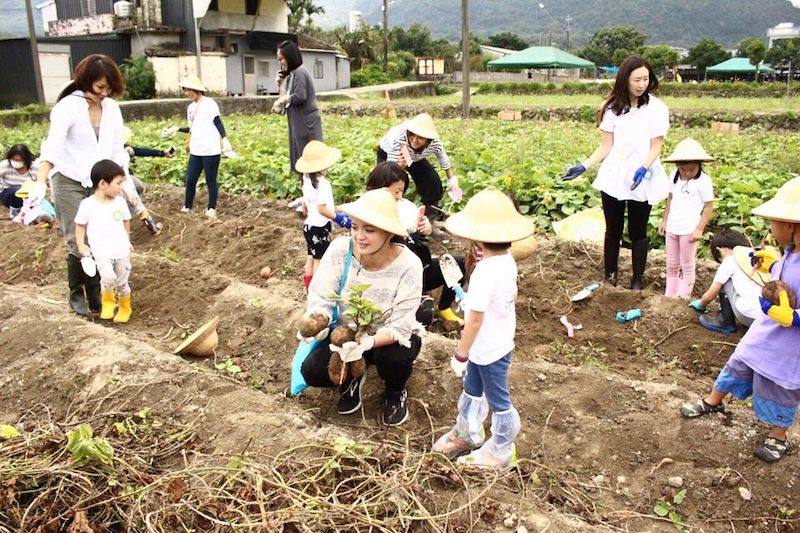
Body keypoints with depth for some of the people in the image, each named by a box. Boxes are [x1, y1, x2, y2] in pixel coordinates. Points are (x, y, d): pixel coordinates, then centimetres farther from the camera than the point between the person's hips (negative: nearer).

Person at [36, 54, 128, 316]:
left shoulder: (112, 108, 1)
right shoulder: (68, 106, -15)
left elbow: (117, 149, 7)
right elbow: (52, 145, -27)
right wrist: (41, 184, -37)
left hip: (99, 183, 4)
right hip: (69, 182, -4)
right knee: (79, 244, -3)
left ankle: (95, 293, 18)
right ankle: (76, 295, 16)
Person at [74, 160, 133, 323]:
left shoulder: (120, 201, -2)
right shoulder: (87, 204, -11)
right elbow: (80, 225, 1)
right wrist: (81, 245, -5)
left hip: (122, 250, 3)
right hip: (101, 252, -3)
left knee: (122, 282, 11)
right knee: (108, 277, -25)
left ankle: (125, 308, 36)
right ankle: (108, 300, 7)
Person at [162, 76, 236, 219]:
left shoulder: (209, 104, -7)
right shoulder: (191, 107, 16)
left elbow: (218, 123, -11)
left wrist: (225, 140, -21)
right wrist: (177, 129, 19)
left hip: (210, 151, -7)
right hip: (195, 151, 7)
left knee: (211, 180, 3)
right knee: (190, 180, 9)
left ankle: (212, 208, 14)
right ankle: (187, 206, 22)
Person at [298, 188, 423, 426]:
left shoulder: (408, 265, -29)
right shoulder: (340, 249, -22)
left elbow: (400, 326, -30)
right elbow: (320, 298, -19)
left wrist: (367, 342, -47)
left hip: (391, 338, -2)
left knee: (393, 356, -35)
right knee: (313, 371, -20)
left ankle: (395, 392, 4)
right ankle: (352, 378, 17)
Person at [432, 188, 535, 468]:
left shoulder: (485, 273, -32)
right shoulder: (507, 261, -3)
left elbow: (475, 320, -27)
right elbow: (512, 297, 10)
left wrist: (460, 354, -15)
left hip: (490, 350, -9)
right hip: (499, 341, 9)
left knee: (499, 402, 12)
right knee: (472, 389, 26)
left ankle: (500, 452, 33)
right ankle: (467, 433, 48)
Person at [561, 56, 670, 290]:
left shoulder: (656, 108, -5)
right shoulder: (613, 108, 3)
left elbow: (656, 146, -7)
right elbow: (606, 146, 3)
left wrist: (643, 168, -26)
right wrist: (584, 166, -9)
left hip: (641, 180, -2)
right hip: (614, 178, 2)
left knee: (638, 232, 7)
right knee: (613, 230, 11)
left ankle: (638, 279, 19)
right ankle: (609, 275, 24)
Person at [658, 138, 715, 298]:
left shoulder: (704, 180, -14)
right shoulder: (674, 176, 3)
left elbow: (709, 206, -11)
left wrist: (699, 229, -14)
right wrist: (664, 221, 14)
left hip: (689, 230, -6)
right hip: (672, 228, 6)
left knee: (687, 265, 7)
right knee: (671, 264, 14)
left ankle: (683, 296, 16)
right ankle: (669, 294, 24)